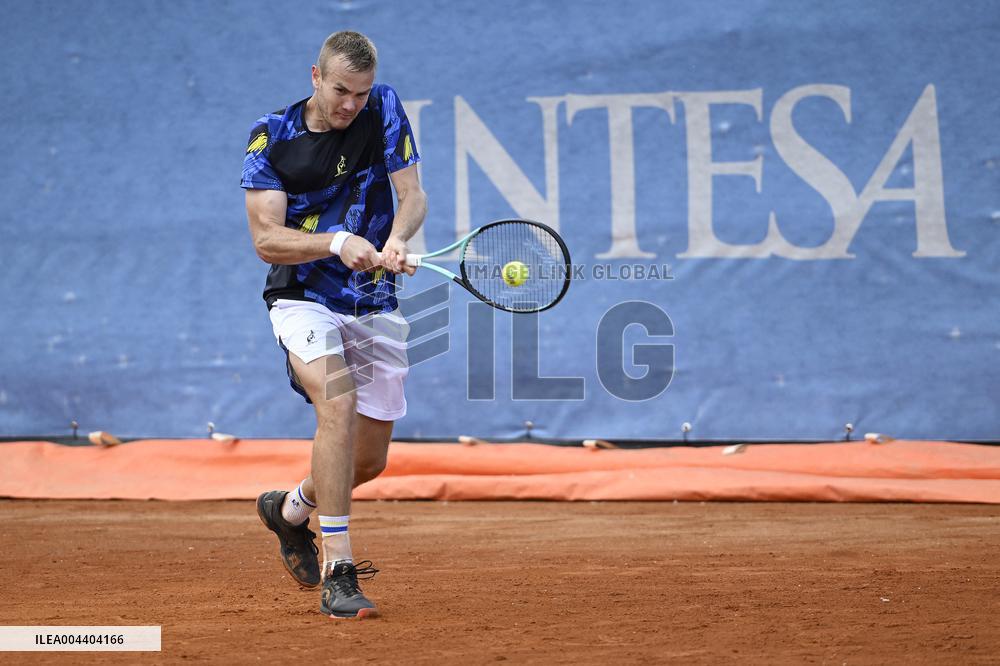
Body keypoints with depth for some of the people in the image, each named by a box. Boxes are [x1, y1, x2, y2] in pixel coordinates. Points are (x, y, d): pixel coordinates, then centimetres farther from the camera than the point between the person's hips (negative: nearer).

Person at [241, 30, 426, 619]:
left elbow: (413, 194, -6)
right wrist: (338, 243, -29)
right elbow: (265, 238, -13)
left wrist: (397, 238, -28)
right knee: (338, 399, -30)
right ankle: (337, 573, -28)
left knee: (370, 460, 7)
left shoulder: (384, 110, -2)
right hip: (303, 299, -3)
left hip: (375, 304, 4)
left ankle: (290, 509, 41)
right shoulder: (271, 138, -8)